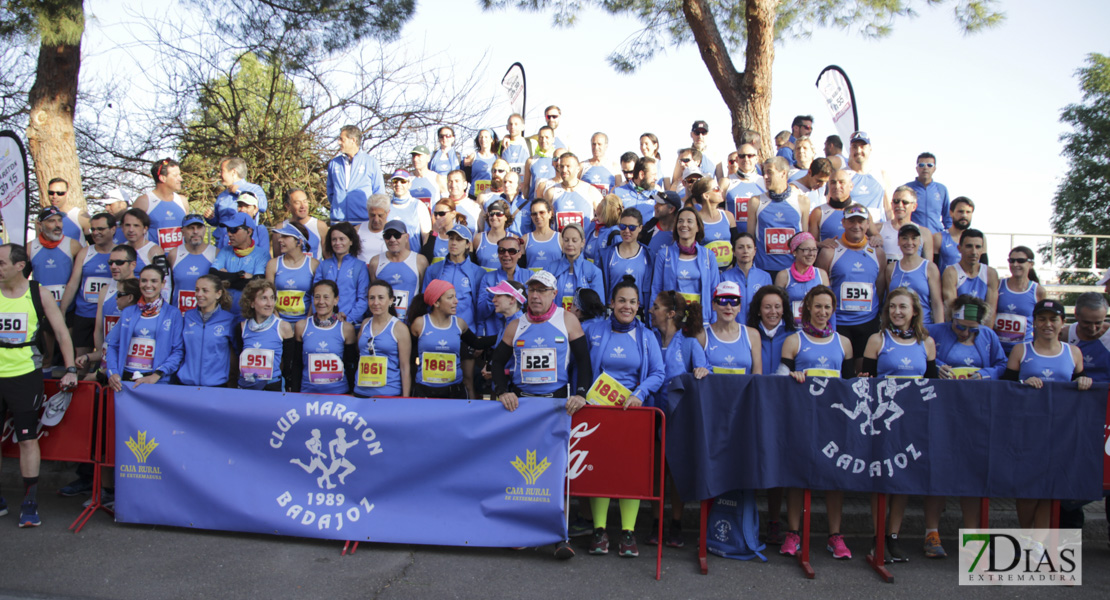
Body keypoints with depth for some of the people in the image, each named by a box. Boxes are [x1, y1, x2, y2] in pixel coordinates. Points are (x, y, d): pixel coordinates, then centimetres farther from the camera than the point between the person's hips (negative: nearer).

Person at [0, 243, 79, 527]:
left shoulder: (39, 294, -1)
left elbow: (61, 332, 2)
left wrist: (71, 369, -4)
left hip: (26, 376, -2)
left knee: (28, 439, 0)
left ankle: (30, 504, 7)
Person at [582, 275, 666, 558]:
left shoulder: (646, 336, 10)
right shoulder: (594, 331, 10)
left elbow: (658, 373, 2)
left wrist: (640, 393, -13)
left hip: (633, 409, 0)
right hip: (597, 407, 0)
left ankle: (628, 531, -1)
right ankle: (599, 530, -2)